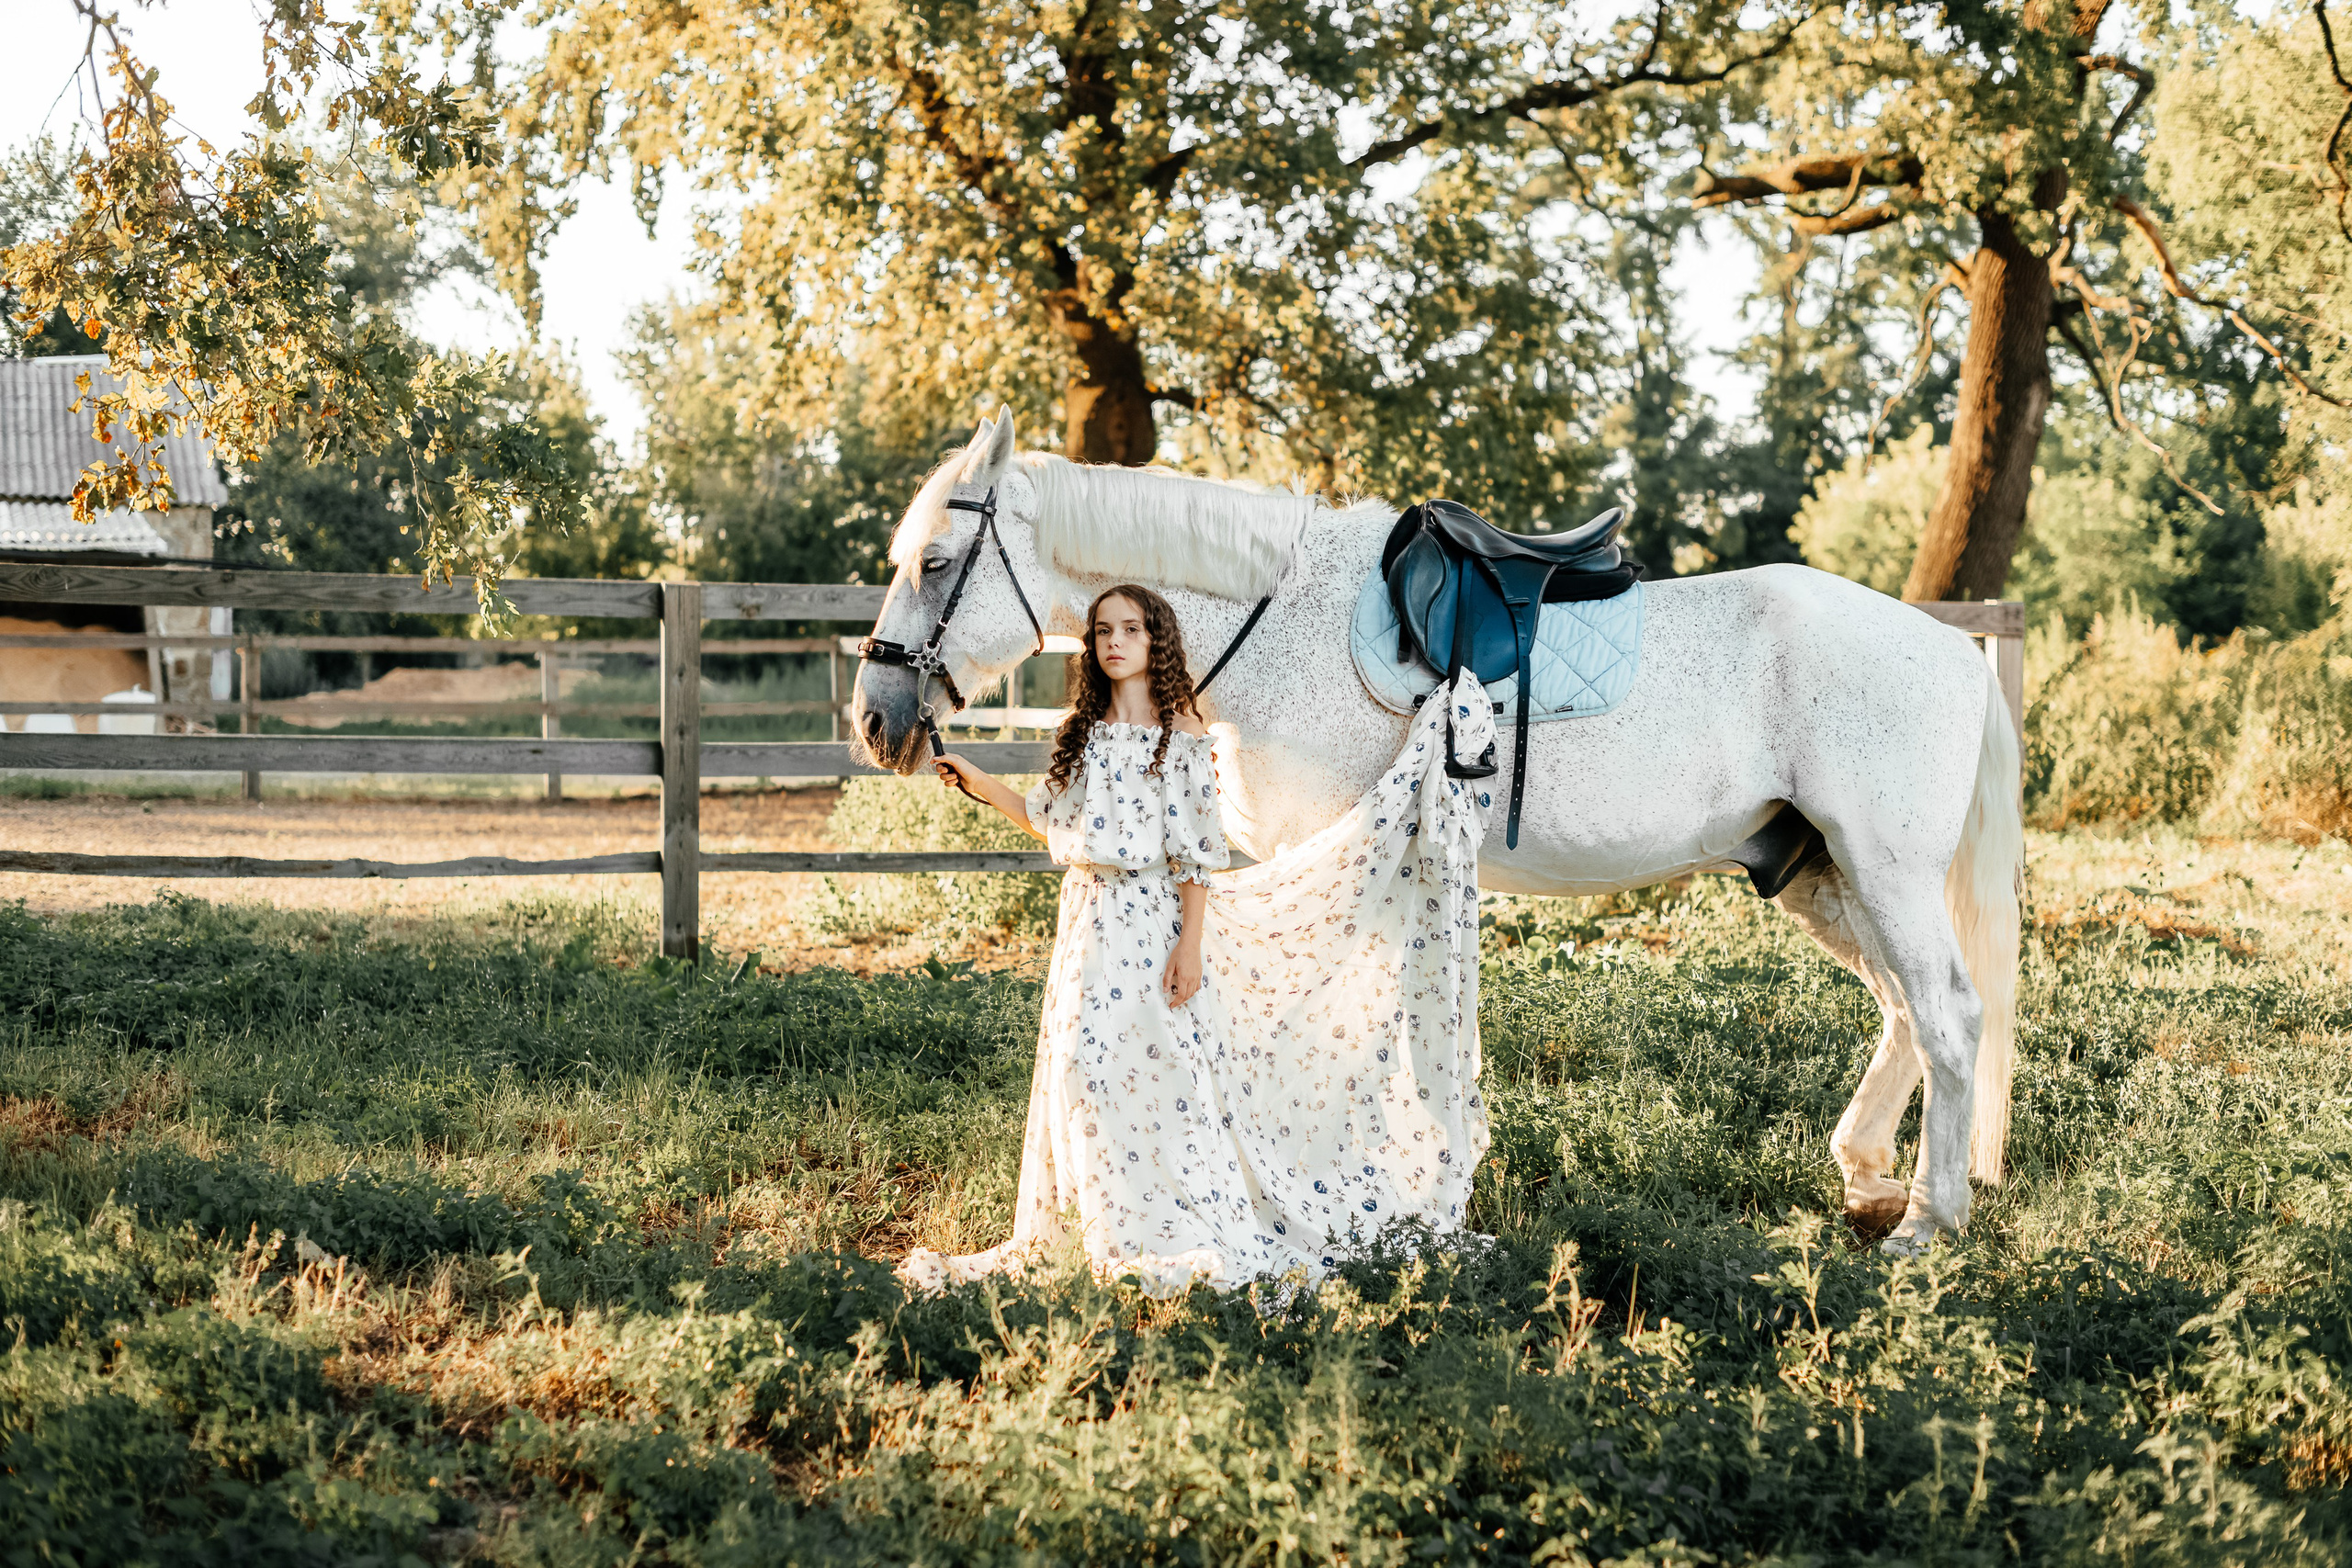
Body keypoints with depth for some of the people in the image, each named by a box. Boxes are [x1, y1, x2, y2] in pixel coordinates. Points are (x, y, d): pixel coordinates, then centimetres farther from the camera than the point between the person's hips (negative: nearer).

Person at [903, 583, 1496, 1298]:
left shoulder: (1182, 736, -7)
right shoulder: (1083, 734, 10)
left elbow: (1194, 849, -9)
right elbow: (1049, 821, 20)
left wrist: (1191, 943, -14)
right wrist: (979, 783, 14)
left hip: (1155, 918, -6)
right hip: (1091, 919, 6)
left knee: (1161, 1065, -5)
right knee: (1088, 1063, 6)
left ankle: (1185, 1230, 7)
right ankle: (1115, 1230, 17)